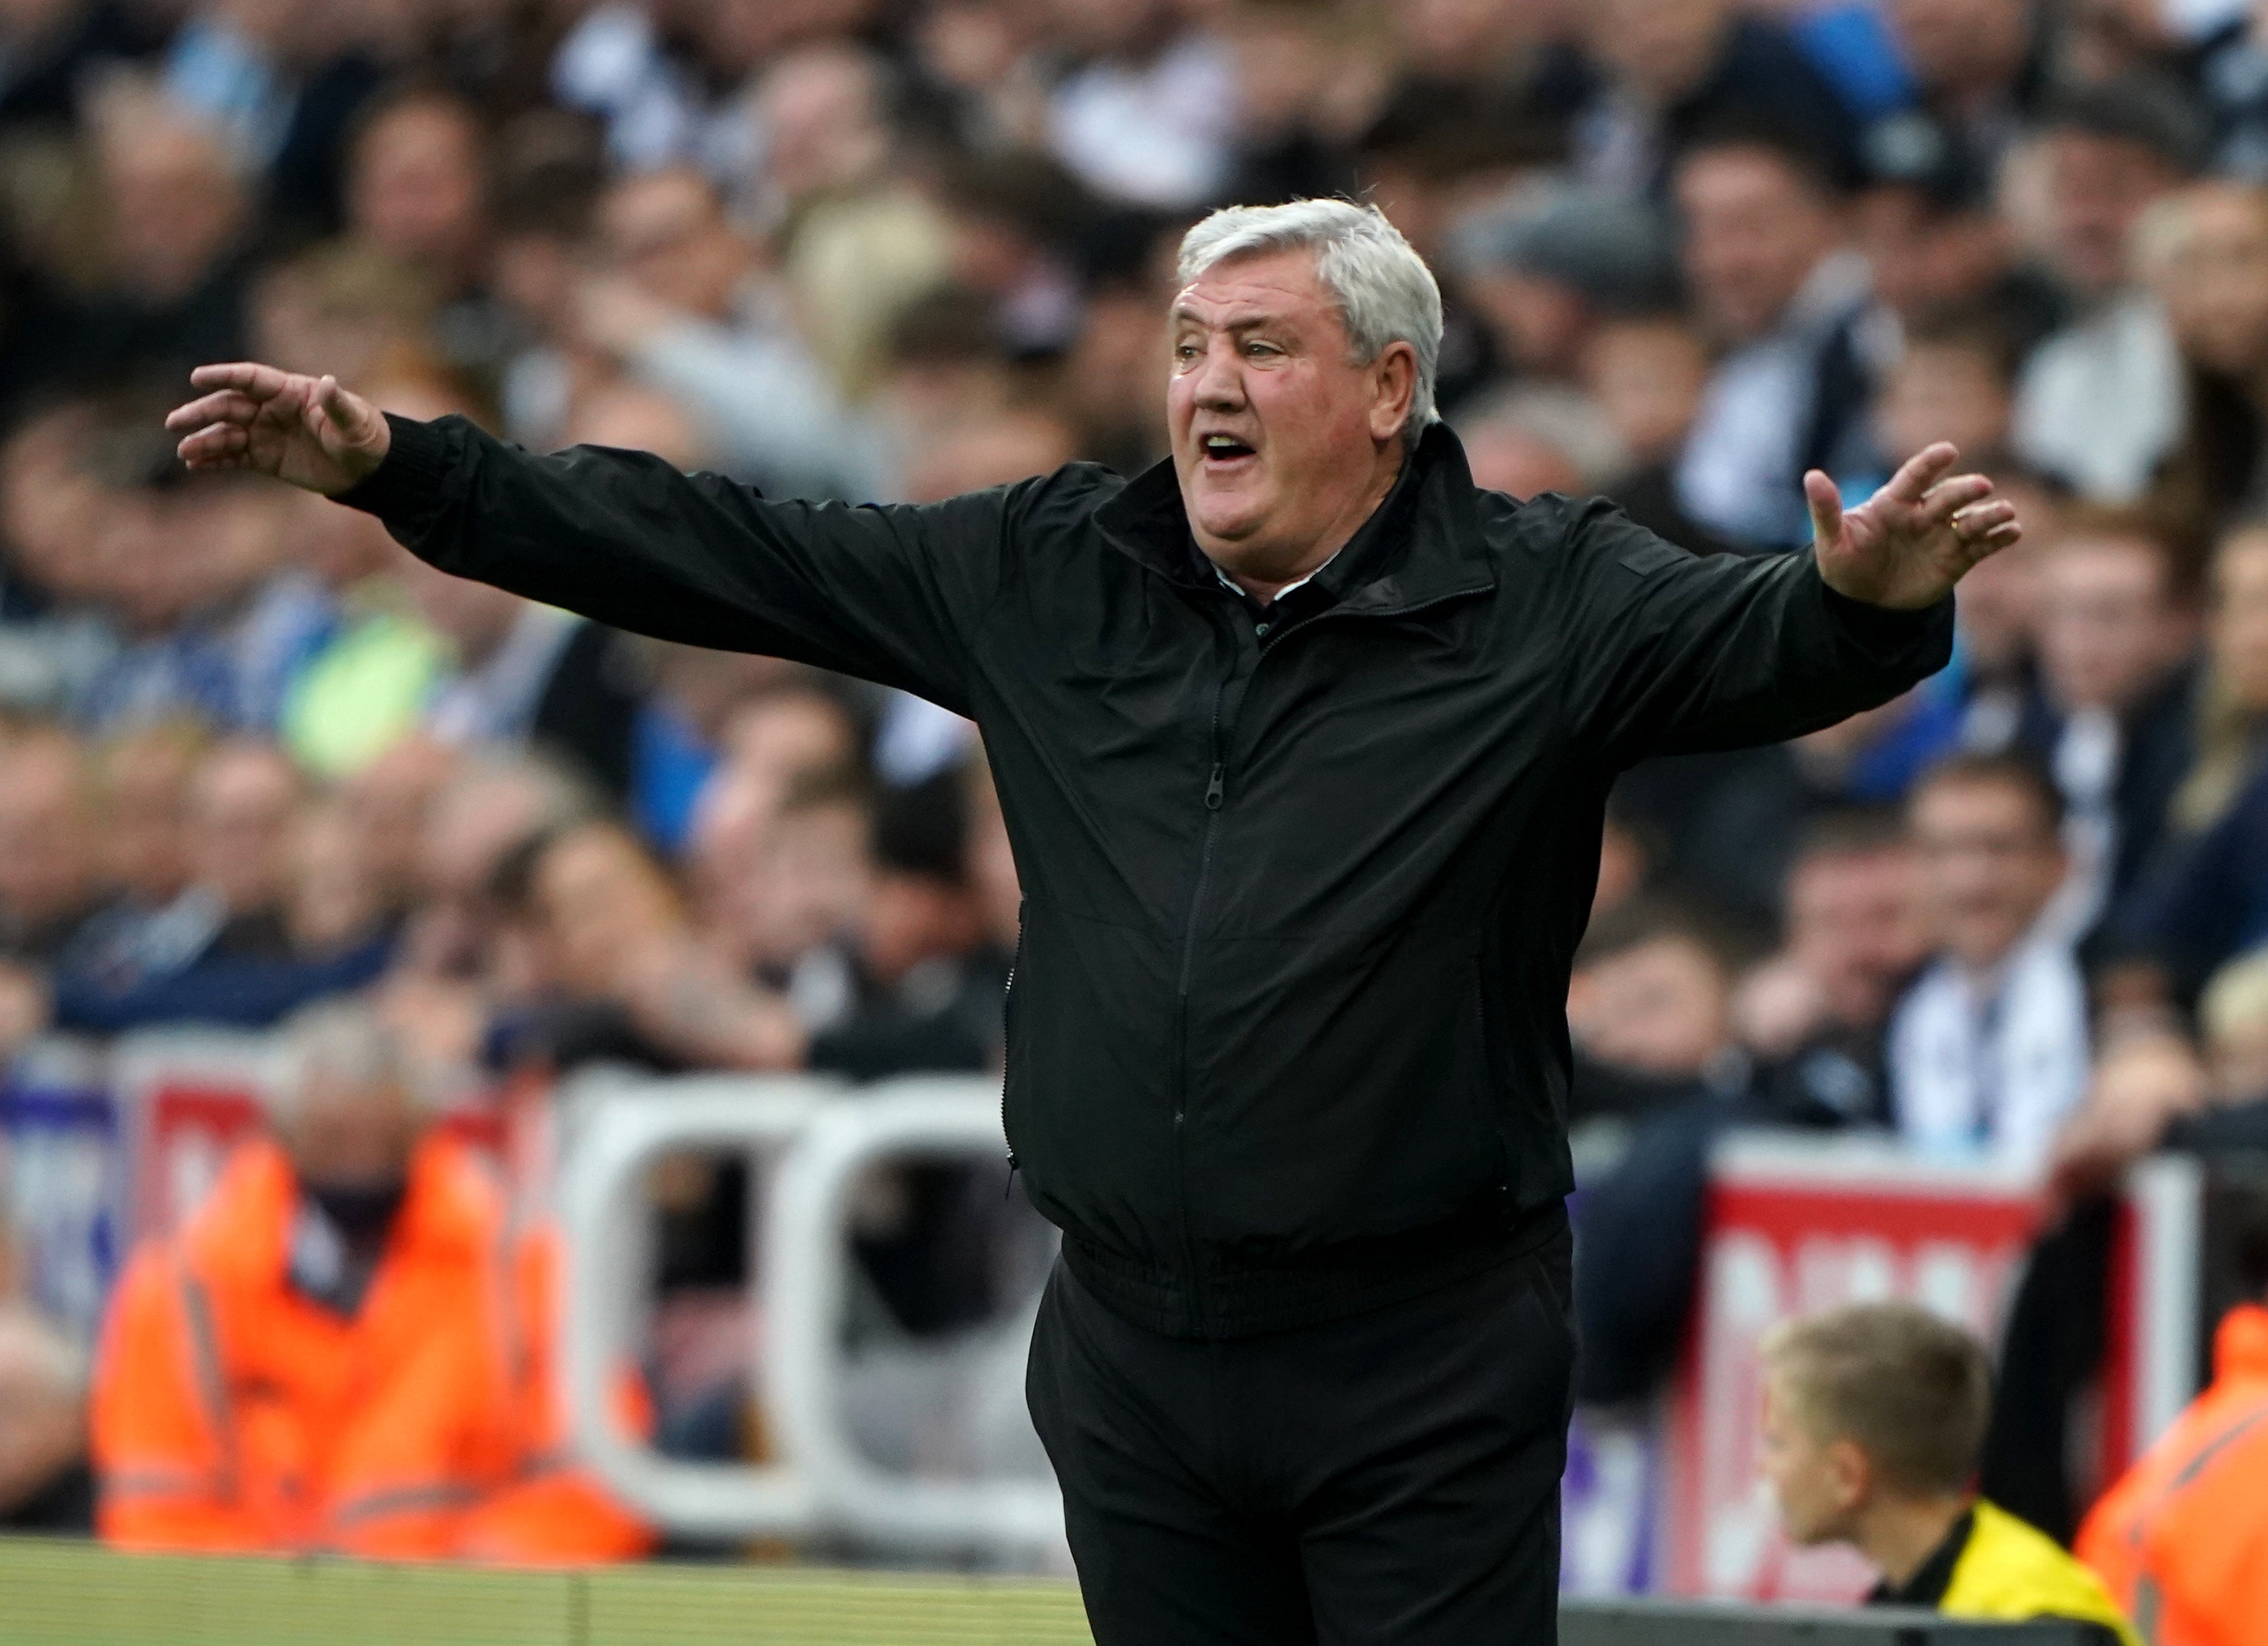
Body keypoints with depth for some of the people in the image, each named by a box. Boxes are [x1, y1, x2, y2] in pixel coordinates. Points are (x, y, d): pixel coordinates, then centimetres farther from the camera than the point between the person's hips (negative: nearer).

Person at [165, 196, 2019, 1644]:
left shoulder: (1538, 600, -4)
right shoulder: (1053, 576, 7)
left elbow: (1754, 647, -22)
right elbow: (728, 556, 10)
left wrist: (1869, 601, -46)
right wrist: (402, 469, 6)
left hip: (1427, 1356, -4)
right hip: (1133, 1345, 4)